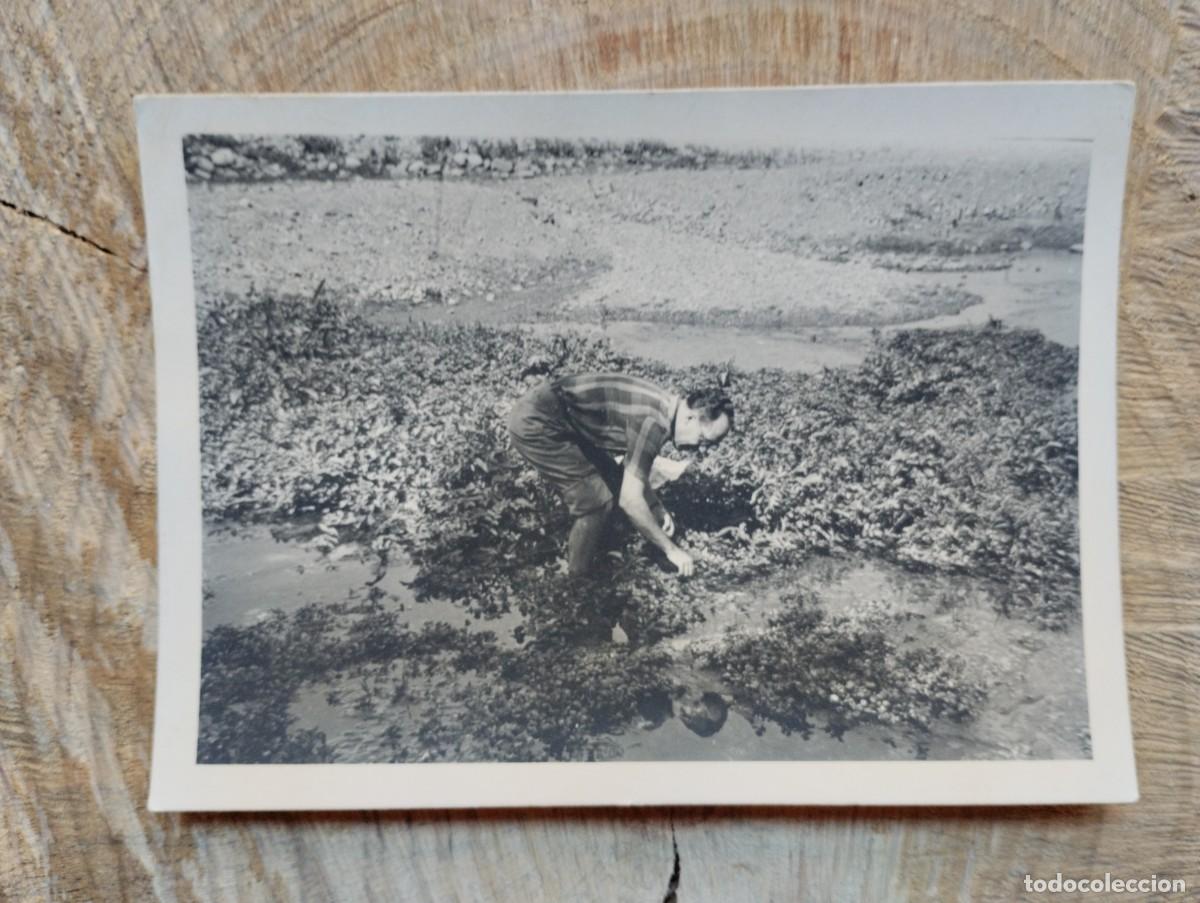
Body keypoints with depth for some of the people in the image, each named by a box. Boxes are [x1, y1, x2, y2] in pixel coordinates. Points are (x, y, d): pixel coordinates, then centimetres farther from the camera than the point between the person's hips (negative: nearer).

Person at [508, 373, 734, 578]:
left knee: (613, 482, 14)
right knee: (596, 501, -8)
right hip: (534, 423, -10)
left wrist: (656, 507, 11)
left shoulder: (661, 407, 5)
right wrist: (671, 550, -13)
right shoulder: (654, 422, -24)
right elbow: (630, 501, -23)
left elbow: (634, 470, 21)